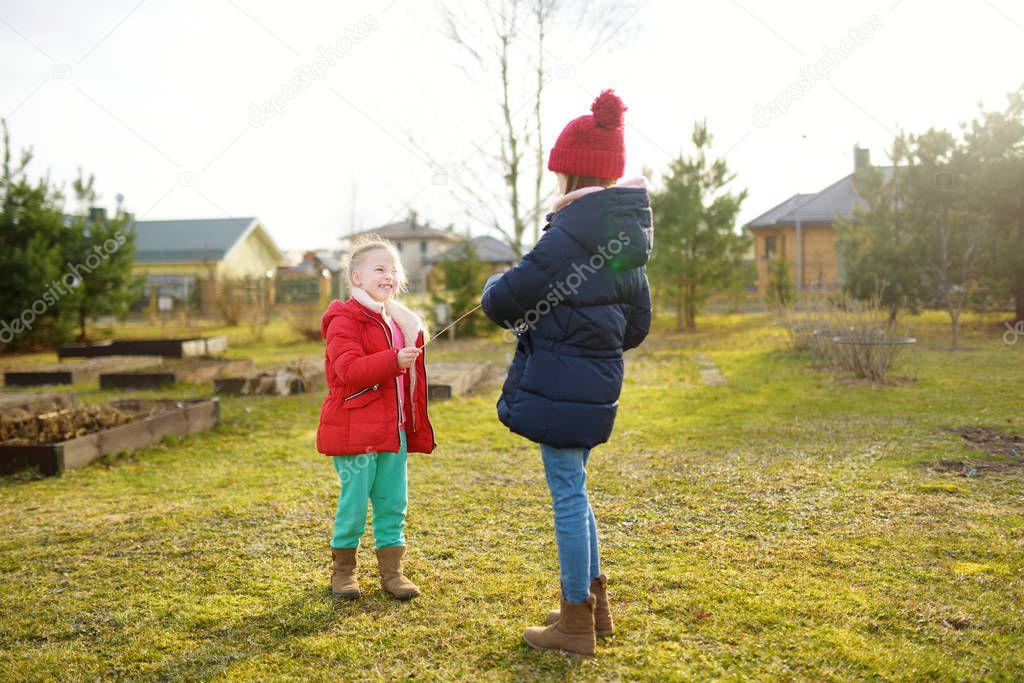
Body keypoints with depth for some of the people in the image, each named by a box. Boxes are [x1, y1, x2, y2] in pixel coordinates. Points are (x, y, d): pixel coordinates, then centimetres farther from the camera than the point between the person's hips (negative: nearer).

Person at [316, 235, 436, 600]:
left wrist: (415, 428, 23)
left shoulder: (403, 322, 16)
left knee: (393, 502, 9)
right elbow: (349, 370, -24)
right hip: (355, 430, -7)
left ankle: (391, 570, 20)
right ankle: (343, 569, 18)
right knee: (354, 501, 0)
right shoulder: (344, 320, -10)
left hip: (393, 429, 7)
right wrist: (393, 361, -32)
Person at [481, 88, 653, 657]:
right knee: (573, 492, 21)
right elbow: (638, 323, 15)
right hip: (598, 382, 9)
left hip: (560, 385, -9)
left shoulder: (571, 235, -19)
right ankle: (594, 604, 33)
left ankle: (576, 624, 13)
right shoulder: (627, 238, 9)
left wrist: (494, 290, 7)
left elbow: (506, 298, -16)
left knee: (568, 496, 1)